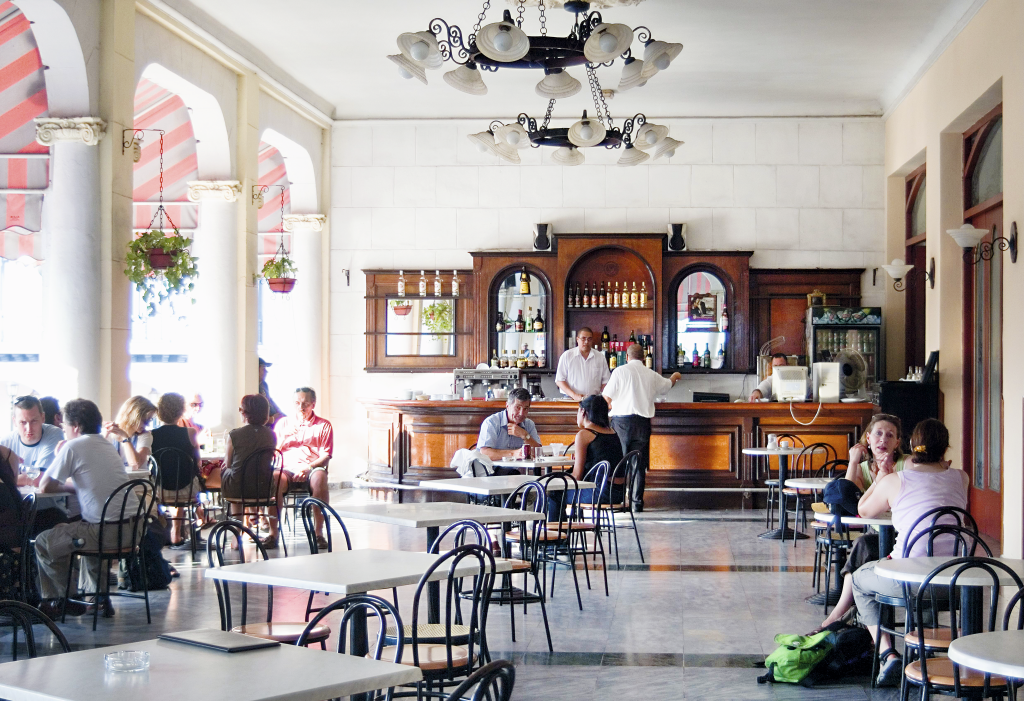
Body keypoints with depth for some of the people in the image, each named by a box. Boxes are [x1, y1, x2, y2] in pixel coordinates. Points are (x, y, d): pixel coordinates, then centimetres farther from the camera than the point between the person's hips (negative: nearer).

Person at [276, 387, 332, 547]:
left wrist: (309, 468, -15)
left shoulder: (323, 425, 13)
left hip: (312, 469, -1)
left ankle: (319, 532, -35)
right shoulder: (283, 423, 21)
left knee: (320, 477, -39)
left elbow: (325, 456, 3)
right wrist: (284, 438, -4)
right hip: (288, 469, 1)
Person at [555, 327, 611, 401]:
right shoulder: (566, 356, 6)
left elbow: (605, 381, 16)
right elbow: (559, 380, 3)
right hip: (570, 400, -2)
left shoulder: (600, 357, 13)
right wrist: (574, 395, -9)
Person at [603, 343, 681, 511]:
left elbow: (606, 398, -4)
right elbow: (667, 384, 33)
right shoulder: (652, 375, 11)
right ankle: (637, 502, 7)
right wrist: (675, 377, 56)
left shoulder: (620, 371, -2)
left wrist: (611, 406, 20)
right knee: (639, 464, 7)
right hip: (643, 422, 3)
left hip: (621, 420, -3)